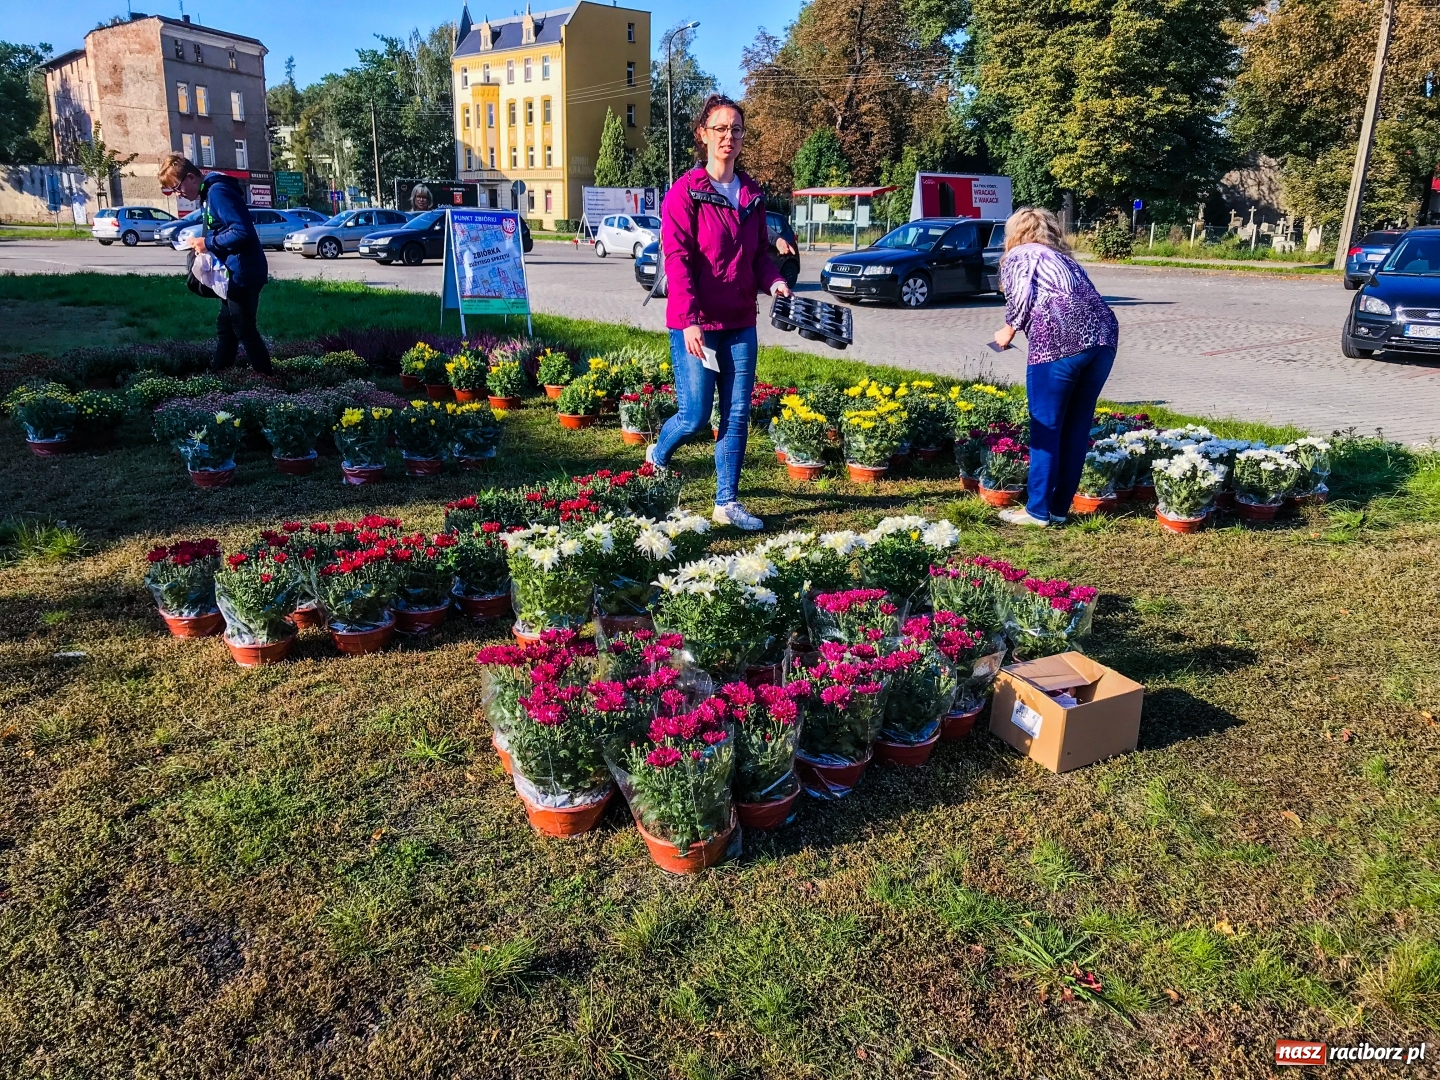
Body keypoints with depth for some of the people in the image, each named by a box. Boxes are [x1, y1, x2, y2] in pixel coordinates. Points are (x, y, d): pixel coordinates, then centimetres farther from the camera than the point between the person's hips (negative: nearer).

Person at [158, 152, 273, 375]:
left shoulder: (218, 192, -17)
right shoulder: (209, 193, 15)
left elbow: (242, 232, -26)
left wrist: (207, 242, -16)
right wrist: (205, 243, 5)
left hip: (243, 273, -11)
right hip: (235, 273, 11)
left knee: (244, 330, -4)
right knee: (225, 327, 17)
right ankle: (217, 373, 27)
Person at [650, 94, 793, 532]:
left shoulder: (752, 195, 11)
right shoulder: (685, 192, -7)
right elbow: (677, 260, -14)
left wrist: (773, 281, -5)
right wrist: (689, 319, -22)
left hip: (740, 323, 6)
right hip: (696, 323, -5)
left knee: (738, 415, 5)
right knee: (695, 416, -2)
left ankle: (727, 502, 15)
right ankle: (658, 456, 31)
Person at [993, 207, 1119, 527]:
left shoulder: (1018, 255, 14)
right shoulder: (1063, 257, 33)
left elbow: (1021, 296, -2)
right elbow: (1082, 297, 25)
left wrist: (1008, 330, 12)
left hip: (1059, 339, -6)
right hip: (1103, 336, 7)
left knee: (1046, 428, 2)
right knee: (1076, 428, 12)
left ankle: (1038, 510, 6)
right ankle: (1059, 508, 19)